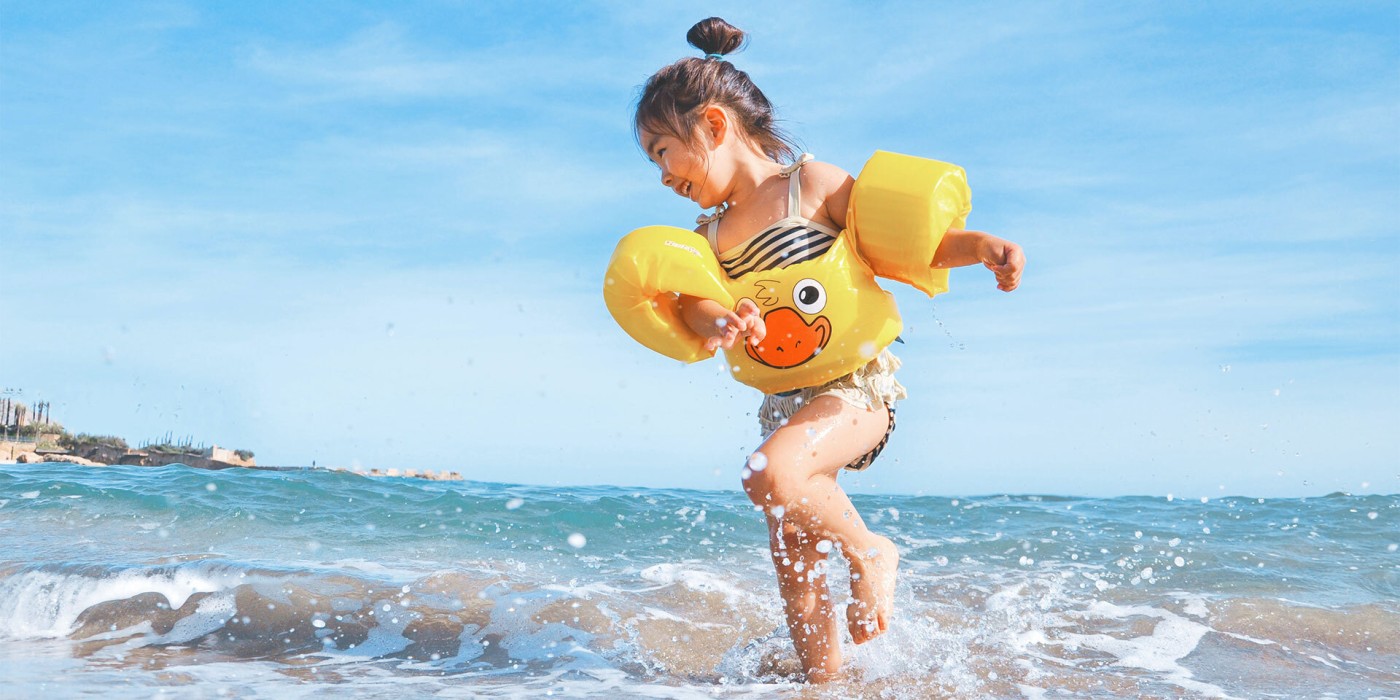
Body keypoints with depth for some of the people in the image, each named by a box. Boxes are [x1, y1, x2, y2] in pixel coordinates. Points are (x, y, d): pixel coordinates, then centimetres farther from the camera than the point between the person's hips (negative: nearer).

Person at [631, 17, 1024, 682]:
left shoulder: (813, 183, -4)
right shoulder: (709, 235, 11)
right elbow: (693, 300, -8)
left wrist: (979, 245, -21)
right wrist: (719, 322, -32)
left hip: (856, 384, -7)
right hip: (785, 400, 7)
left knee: (770, 475, -33)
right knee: (794, 569, 7)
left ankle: (869, 551, -7)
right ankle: (823, 679, 24)